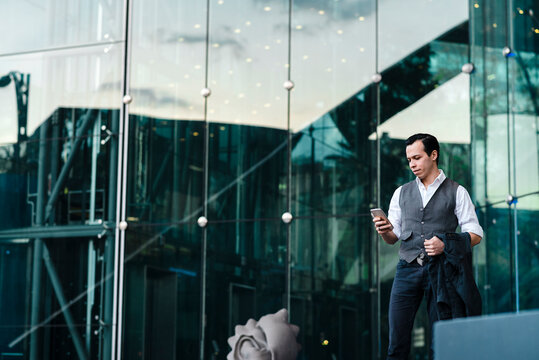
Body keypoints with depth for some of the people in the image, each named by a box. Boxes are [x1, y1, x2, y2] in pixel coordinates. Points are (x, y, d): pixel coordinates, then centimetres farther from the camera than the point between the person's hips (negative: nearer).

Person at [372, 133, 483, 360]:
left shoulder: (456, 192, 5)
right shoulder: (402, 193, 16)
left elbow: (475, 235, 1)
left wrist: (446, 244, -16)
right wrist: (384, 231, -7)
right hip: (407, 269, 3)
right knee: (397, 338, -5)